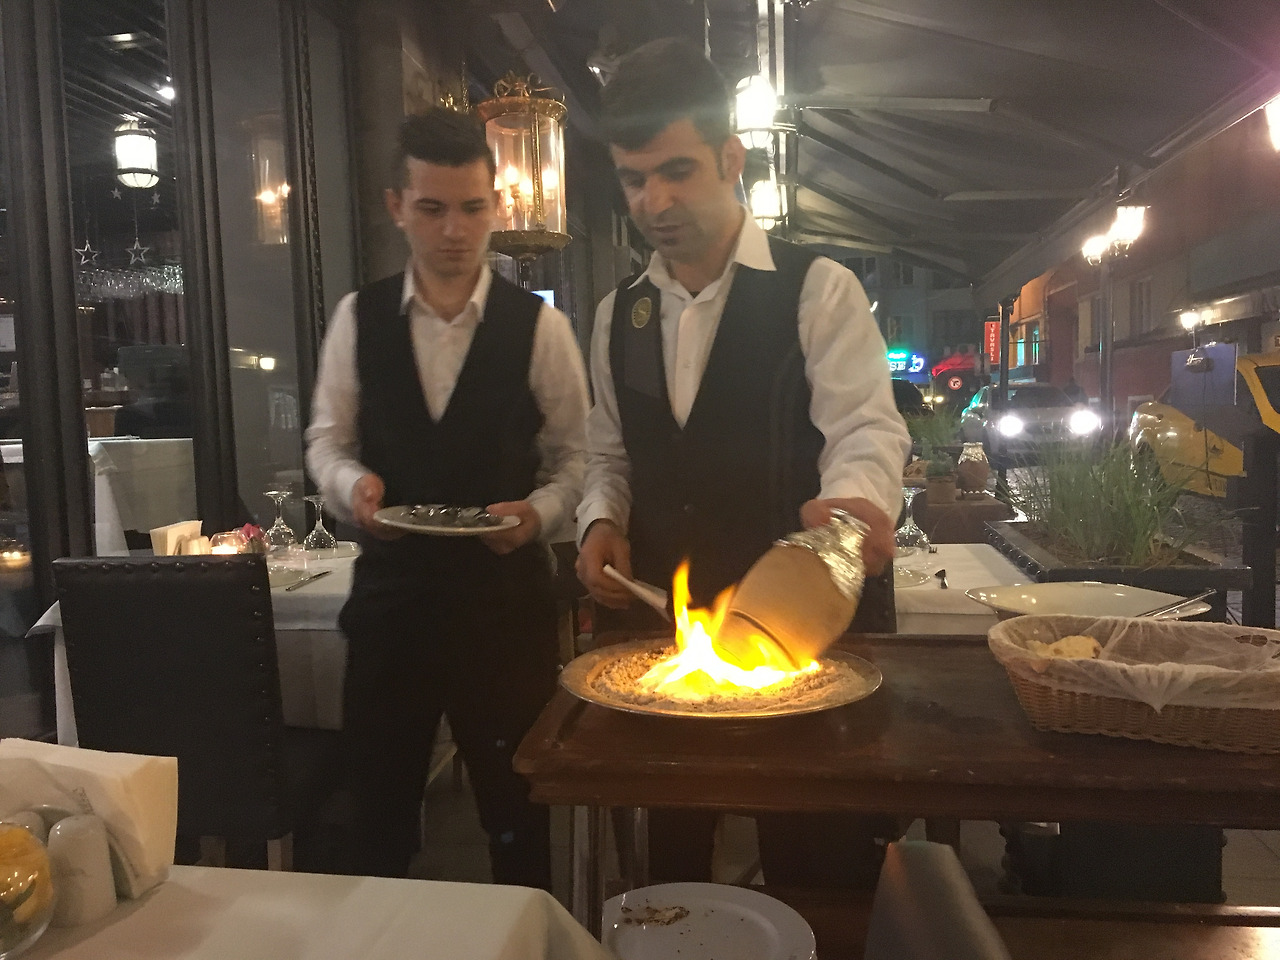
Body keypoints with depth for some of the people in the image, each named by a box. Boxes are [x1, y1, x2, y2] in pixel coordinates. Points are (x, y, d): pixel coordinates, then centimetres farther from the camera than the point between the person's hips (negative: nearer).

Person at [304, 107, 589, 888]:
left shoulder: (539, 326, -5)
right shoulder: (358, 318, 1)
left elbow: (576, 457, -2)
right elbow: (329, 439, 8)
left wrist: (540, 512, -21)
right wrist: (353, 484, -14)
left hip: (505, 596, -2)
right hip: (390, 592, 2)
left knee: (516, 815, 15)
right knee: (378, 809, 17)